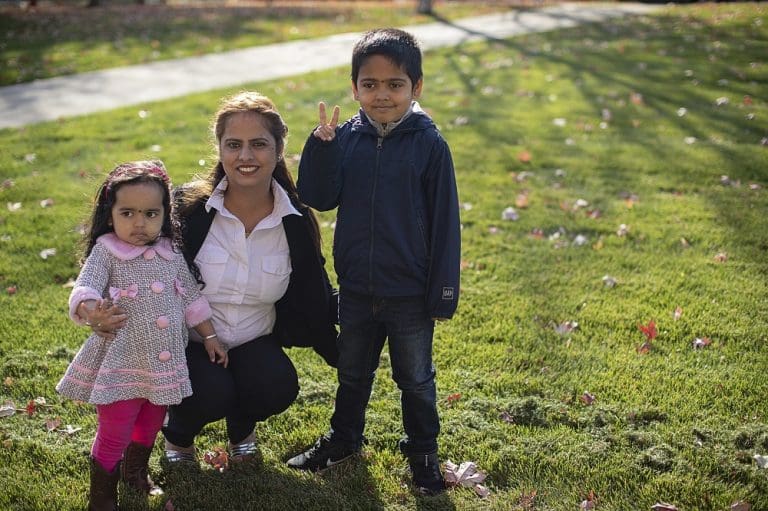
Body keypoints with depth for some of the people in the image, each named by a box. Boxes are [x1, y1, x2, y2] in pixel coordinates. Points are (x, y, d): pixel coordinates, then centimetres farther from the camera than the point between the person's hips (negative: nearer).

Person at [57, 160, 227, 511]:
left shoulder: (171, 253, 4)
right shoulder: (105, 252, -11)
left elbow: (191, 298, 13)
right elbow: (85, 288, -27)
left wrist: (209, 337, 16)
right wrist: (90, 310, -49)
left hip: (163, 363, 5)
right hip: (120, 364, -5)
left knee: (149, 428, 21)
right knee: (114, 435, 1)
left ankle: (136, 473, 48)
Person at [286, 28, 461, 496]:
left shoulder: (429, 144, -13)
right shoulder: (347, 138, -3)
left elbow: (445, 223, -10)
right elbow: (319, 198, -8)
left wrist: (443, 294, -10)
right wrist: (321, 144, -22)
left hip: (410, 294, -3)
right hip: (356, 290, 4)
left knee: (415, 379, 14)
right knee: (353, 372, 22)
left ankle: (423, 452, 33)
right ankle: (344, 439, 42)